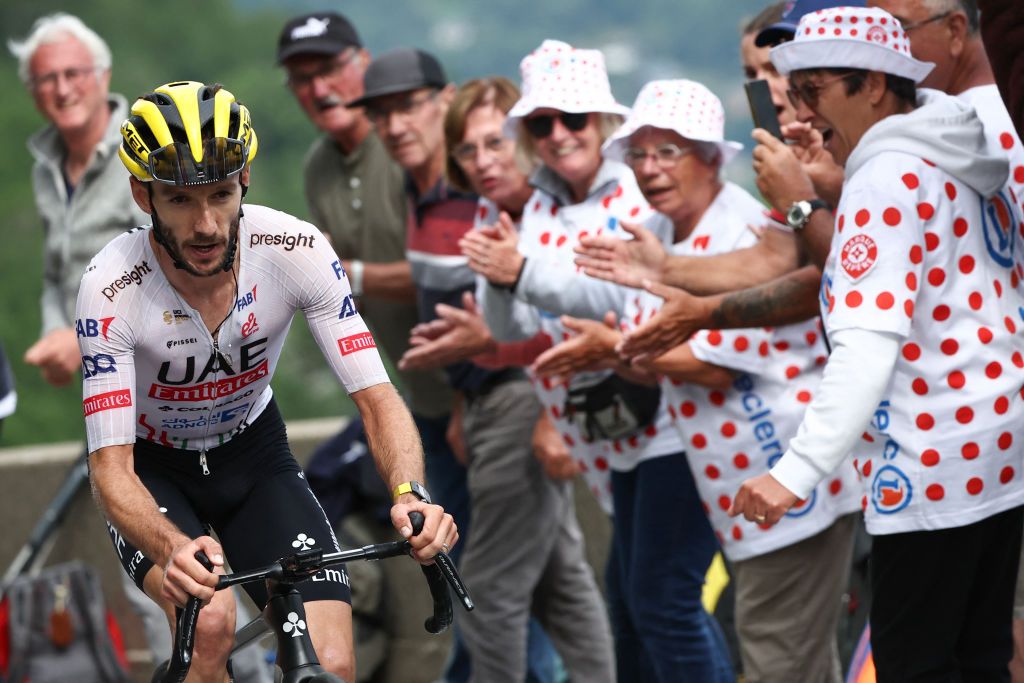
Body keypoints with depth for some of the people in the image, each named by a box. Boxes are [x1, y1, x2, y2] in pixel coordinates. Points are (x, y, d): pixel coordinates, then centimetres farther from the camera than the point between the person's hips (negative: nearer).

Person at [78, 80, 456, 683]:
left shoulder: (296, 250, -24)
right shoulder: (112, 288, -29)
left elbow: (376, 395, -22)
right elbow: (111, 467, -31)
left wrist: (411, 494, -43)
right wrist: (174, 550, -53)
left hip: (254, 455, 3)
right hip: (154, 470, -2)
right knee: (210, 622, -33)